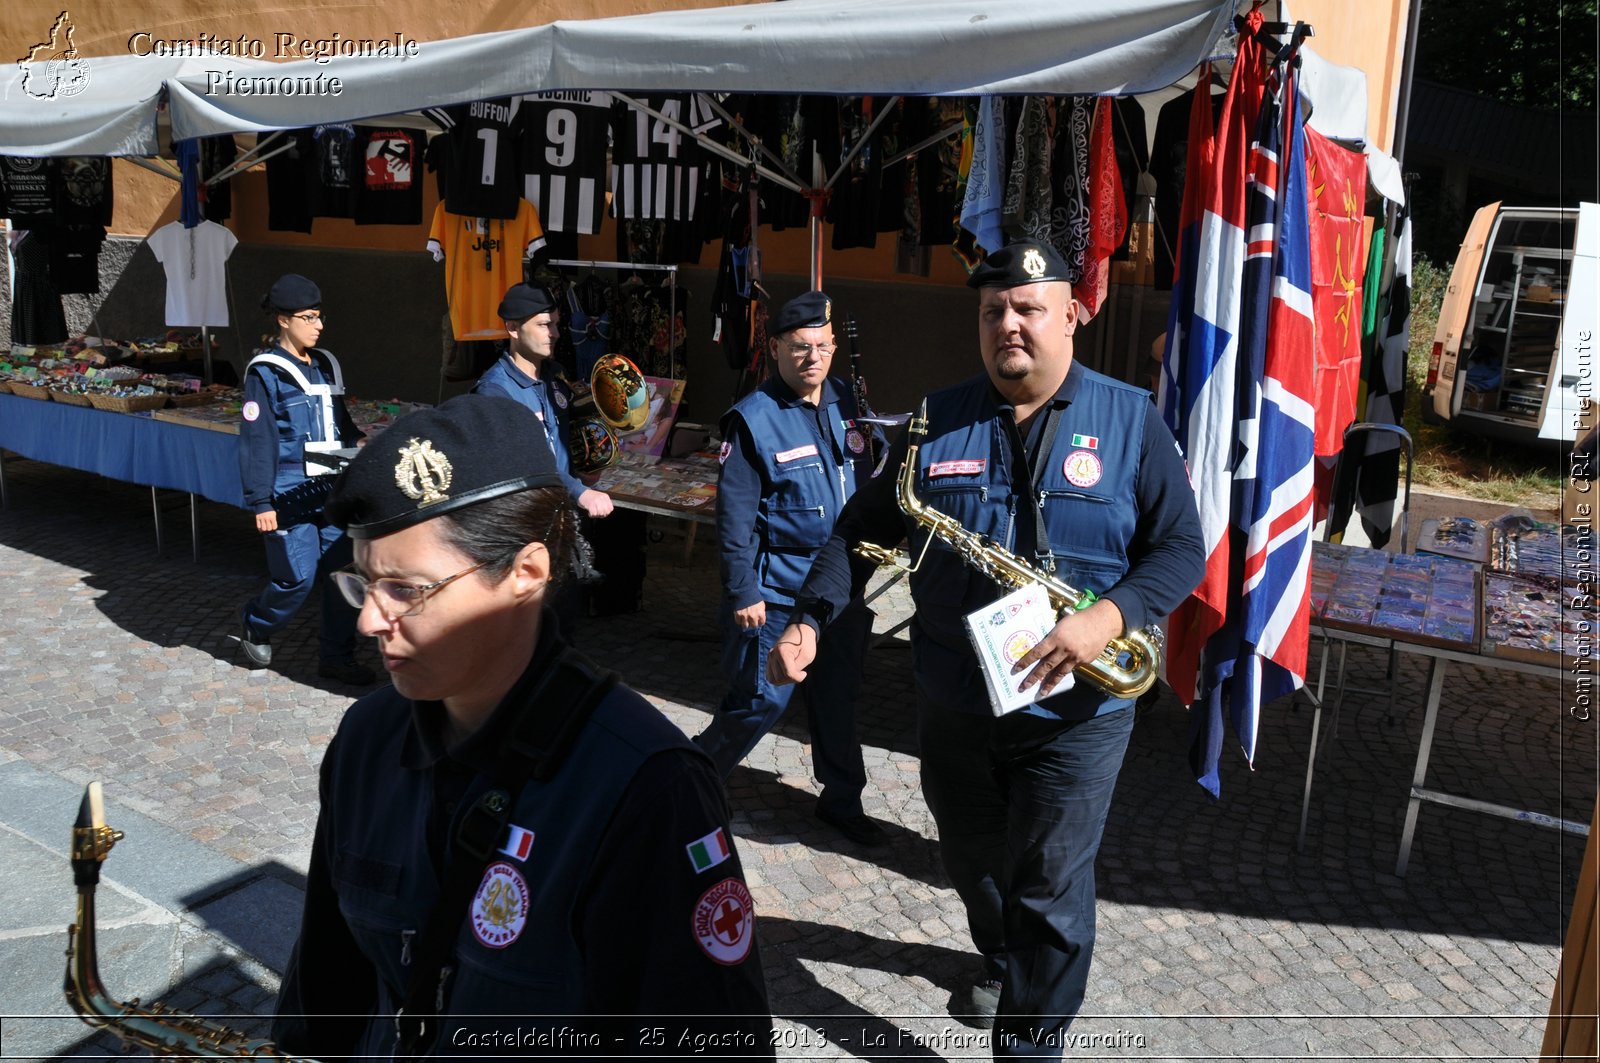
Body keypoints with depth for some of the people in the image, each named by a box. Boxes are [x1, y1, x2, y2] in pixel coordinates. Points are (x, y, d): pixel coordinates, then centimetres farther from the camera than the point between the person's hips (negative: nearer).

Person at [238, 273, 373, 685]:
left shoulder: (327, 366, 12)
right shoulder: (265, 373, -7)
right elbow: (256, 442, -9)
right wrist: (261, 503, -12)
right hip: (289, 496, -6)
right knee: (297, 577, -4)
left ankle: (336, 656, 15)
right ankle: (256, 629, 26)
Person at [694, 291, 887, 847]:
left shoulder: (846, 402, 5)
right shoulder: (753, 419, -13)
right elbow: (734, 514, -13)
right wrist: (742, 592, -14)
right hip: (779, 587, -6)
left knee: (838, 693, 16)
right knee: (763, 700, 1)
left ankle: (842, 801, 32)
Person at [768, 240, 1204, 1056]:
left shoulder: (1131, 422, -6)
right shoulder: (936, 422, 0)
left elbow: (1181, 548, -6)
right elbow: (863, 527, 3)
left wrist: (1111, 616, -24)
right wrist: (808, 619, -10)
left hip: (1073, 711, -3)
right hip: (952, 703, 4)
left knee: (1049, 893, 4)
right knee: (971, 860, 23)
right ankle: (1001, 963, 53)